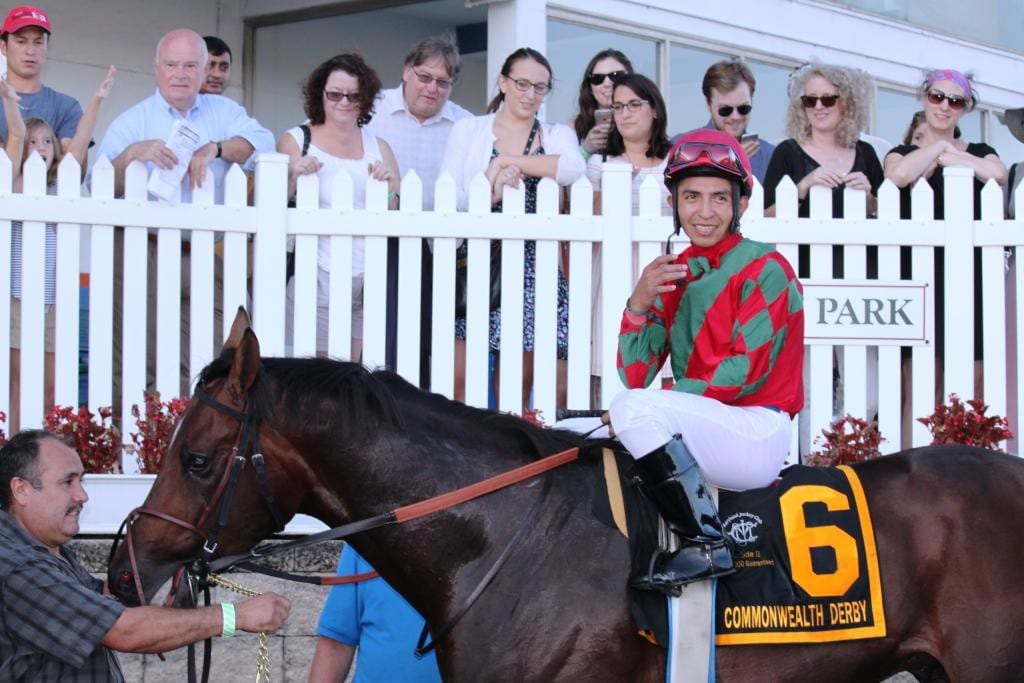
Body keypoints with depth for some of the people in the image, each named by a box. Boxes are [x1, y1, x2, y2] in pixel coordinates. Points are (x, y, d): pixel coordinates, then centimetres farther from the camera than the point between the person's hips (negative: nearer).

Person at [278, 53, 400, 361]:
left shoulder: (378, 147, 13)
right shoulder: (295, 140, 7)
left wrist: (388, 187, -7)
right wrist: (292, 177, -14)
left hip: (367, 277, 3)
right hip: (316, 275, -3)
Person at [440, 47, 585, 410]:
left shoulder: (557, 135, 12)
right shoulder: (468, 130, 11)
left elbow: (575, 168, -13)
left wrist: (507, 162, -12)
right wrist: (491, 189, -16)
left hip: (530, 267, 1)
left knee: (517, 390, 1)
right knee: (457, 384, -9)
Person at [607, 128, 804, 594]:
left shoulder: (764, 268, -6)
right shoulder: (673, 276, 13)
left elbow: (744, 372, -16)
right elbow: (636, 376, 5)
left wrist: (642, 408, -15)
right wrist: (639, 304, -13)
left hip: (757, 433, -8)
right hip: (697, 429, 8)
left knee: (635, 409, -29)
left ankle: (705, 546, -24)